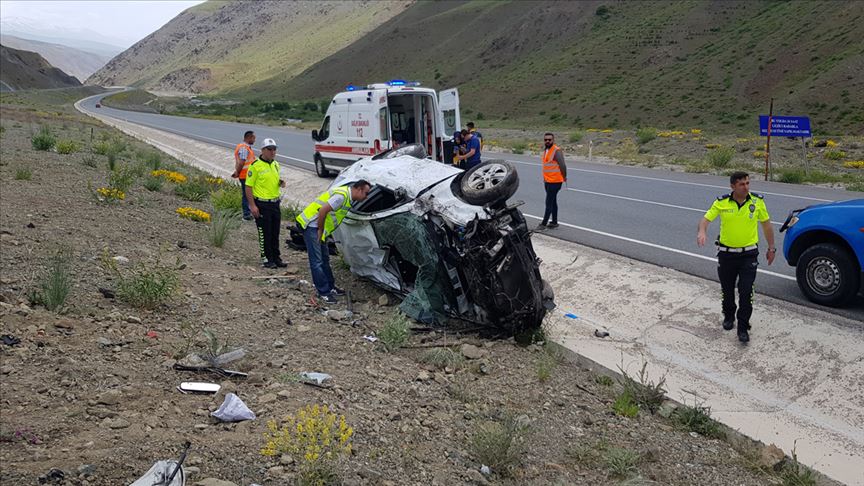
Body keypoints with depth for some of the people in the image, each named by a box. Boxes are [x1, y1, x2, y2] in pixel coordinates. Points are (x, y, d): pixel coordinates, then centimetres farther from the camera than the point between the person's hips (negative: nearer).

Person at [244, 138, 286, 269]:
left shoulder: (275, 164, 12)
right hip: (262, 204, -7)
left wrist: (281, 183, 1)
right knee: (264, 234, 1)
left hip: (275, 203, 7)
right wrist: (252, 205, -17)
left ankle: (276, 258, 22)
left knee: (275, 233, 13)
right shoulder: (255, 166, -11)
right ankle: (267, 259, 10)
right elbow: (248, 186, -12)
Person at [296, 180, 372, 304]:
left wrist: (322, 232, 13)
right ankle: (324, 292, -2)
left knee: (325, 259, 17)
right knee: (316, 261, -5)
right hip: (311, 225, -10)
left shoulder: (349, 199, 10)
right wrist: (320, 231, -17)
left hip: (319, 227, 10)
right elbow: (323, 210, -28)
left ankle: (330, 287, 27)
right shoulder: (342, 195, -22)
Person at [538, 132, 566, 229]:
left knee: (549, 202, -6)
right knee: (553, 202, 15)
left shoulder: (557, 151, -16)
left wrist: (564, 177, -7)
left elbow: (562, 165, -16)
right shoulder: (545, 151, 12)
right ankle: (554, 222, 23)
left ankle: (544, 223, -2)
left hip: (555, 182, -9)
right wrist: (545, 179, 17)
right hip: (547, 181, 9)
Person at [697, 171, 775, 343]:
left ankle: (743, 328, 5)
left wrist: (771, 248, 8)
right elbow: (706, 219, -9)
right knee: (727, 290, 15)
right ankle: (728, 316, 40)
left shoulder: (757, 201, -6)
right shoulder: (722, 203, -8)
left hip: (749, 254, -1)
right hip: (726, 253, 1)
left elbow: (766, 224, 5)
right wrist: (701, 232, -32)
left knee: (746, 292, -6)